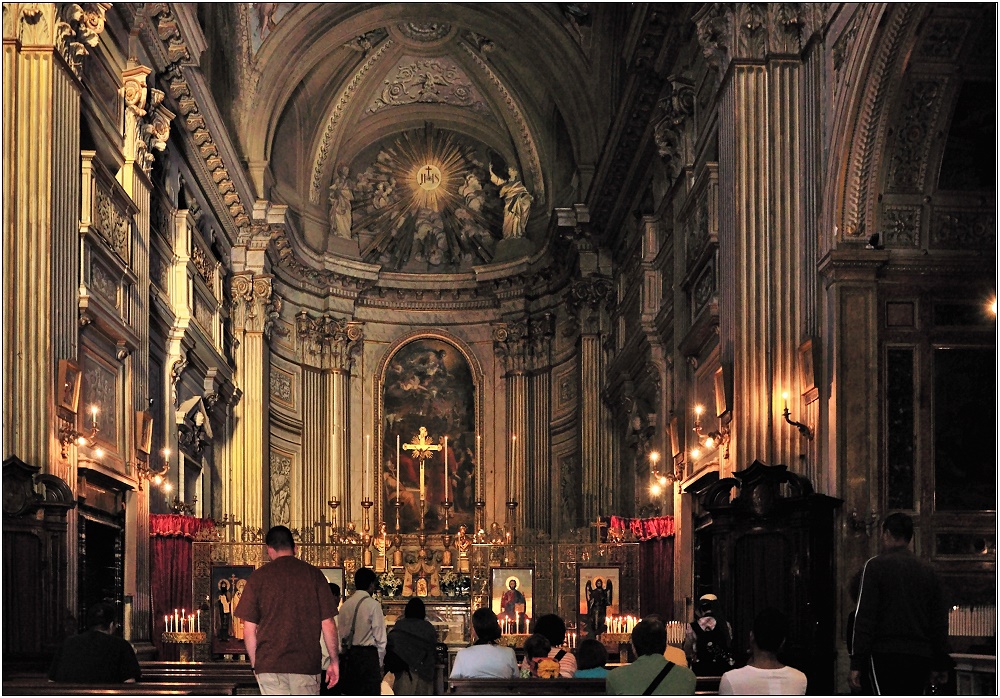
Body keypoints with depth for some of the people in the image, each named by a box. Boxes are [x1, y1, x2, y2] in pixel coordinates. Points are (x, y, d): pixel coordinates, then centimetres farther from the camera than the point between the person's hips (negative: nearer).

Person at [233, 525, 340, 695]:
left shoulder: (258, 576, 2)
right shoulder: (314, 574, 2)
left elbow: (249, 628, 2)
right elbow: (328, 623, 0)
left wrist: (254, 663, 13)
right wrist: (334, 661, 10)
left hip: (269, 663, 0)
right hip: (307, 662, 0)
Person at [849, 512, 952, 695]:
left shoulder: (876, 565, -2)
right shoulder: (927, 571, 14)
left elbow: (864, 616, -8)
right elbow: (940, 620, 15)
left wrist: (857, 663, -8)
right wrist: (941, 665, 20)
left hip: (885, 655, -5)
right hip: (920, 658, 5)